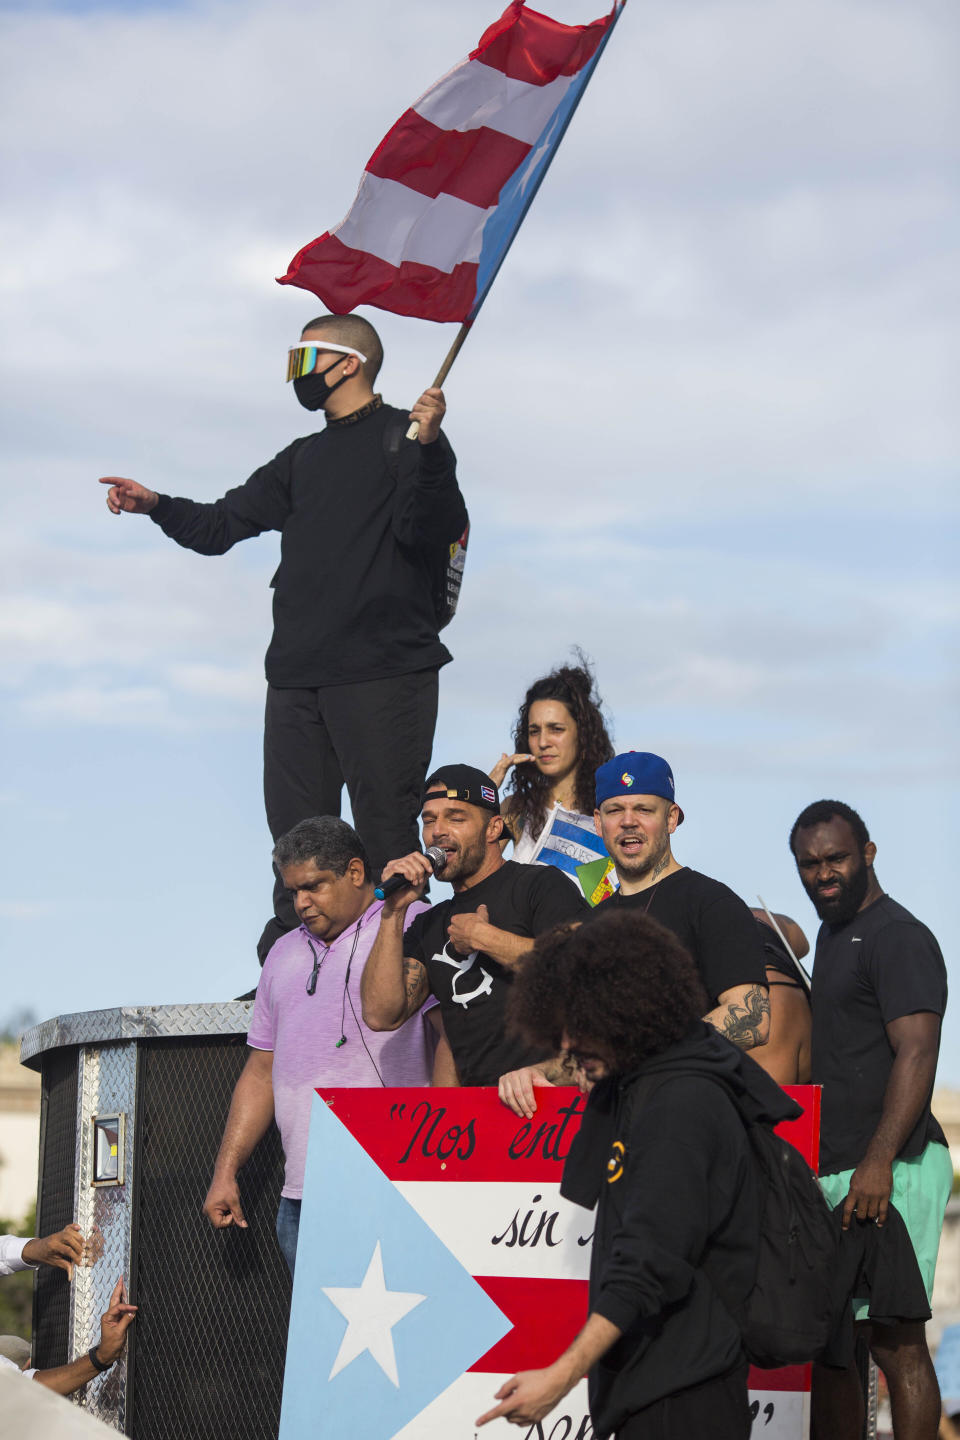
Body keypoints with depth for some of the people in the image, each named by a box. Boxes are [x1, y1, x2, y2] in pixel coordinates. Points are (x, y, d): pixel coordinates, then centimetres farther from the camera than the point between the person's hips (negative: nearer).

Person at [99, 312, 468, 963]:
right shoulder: (303, 460, 24)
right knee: (296, 833, 6)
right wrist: (156, 505, 6)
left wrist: (428, 449, -28)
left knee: (386, 827, -8)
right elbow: (221, 526, 22)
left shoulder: (403, 436, 2)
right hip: (298, 677, 7)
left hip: (384, 671, -7)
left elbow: (432, 531, -12)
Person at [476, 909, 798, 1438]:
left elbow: (649, 1262, -24)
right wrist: (598, 1085, 20)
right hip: (648, 1377, 10)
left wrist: (562, 1375, -28)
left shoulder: (679, 1109, -17)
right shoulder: (635, 1087, 15)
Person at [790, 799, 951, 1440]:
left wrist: (877, 1162, -28)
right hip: (830, 1172, 10)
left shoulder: (898, 937, -10)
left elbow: (917, 1053, -20)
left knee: (894, 1339, -11)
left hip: (886, 1173, -10)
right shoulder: (832, 936, 21)